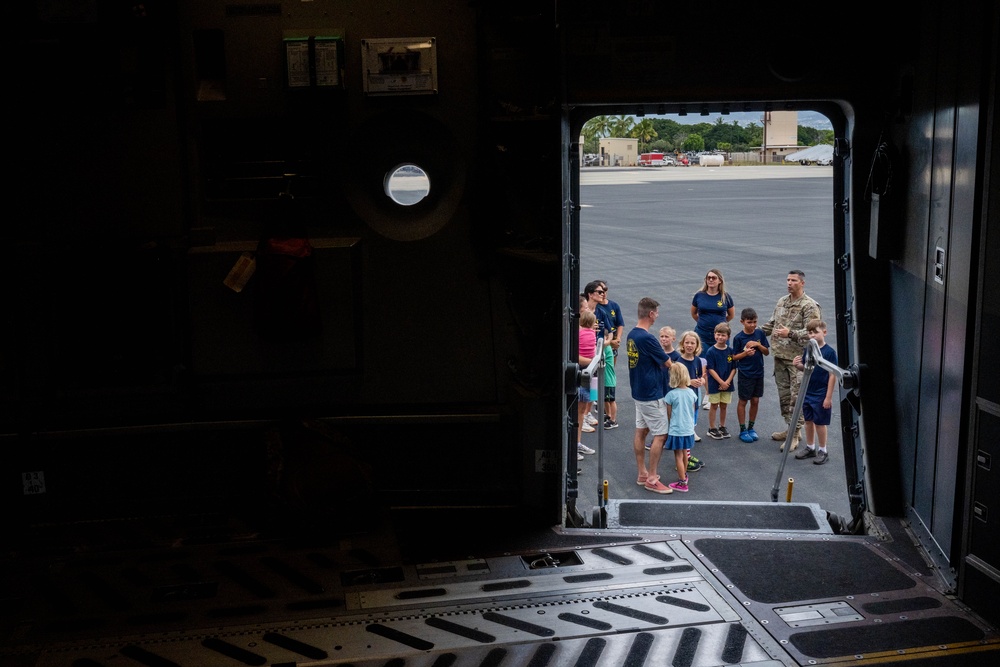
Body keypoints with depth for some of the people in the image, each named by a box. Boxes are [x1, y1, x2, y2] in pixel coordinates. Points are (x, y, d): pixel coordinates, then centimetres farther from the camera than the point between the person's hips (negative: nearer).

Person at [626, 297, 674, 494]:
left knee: (641, 431, 14)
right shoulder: (647, 338, -23)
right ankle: (652, 479, 1)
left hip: (638, 391, 9)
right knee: (660, 435, -2)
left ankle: (642, 474, 22)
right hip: (651, 394, -9)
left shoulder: (631, 335, 5)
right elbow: (667, 363, -13)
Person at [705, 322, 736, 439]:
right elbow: (711, 369, -12)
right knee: (714, 406, 5)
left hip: (727, 384, 3)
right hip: (714, 384, -3)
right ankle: (712, 429, 15)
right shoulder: (711, 351, -10)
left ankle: (722, 427, 27)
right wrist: (721, 382, -16)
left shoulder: (730, 351, 0)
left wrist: (727, 382, -11)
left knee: (723, 406, 13)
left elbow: (734, 368, 1)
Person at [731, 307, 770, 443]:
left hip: (758, 373, 3)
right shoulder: (738, 337, -10)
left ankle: (751, 428, 24)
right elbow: (734, 357, -5)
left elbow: (767, 352, 4)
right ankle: (743, 430, 16)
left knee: (755, 401, 10)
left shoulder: (760, 334, -1)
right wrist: (745, 353, -22)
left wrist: (758, 345, -14)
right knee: (743, 401, 6)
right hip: (745, 374, -3)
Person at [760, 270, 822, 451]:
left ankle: (794, 435, 0)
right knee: (784, 394, 14)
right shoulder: (782, 302, 12)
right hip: (780, 356, 8)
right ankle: (790, 428, 28)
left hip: (798, 358, -7)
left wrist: (790, 333, -30)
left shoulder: (809, 306, -11)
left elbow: (811, 333, -19)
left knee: (797, 397, -6)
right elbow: (772, 323, 24)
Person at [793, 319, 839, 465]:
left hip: (821, 395, -6)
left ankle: (823, 451, 19)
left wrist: (829, 397, -15)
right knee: (808, 421, 16)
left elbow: (833, 375, -14)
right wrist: (798, 365, -11)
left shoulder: (830, 352, -15)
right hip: (807, 393, 6)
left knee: (820, 423, 5)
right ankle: (810, 448, 30)